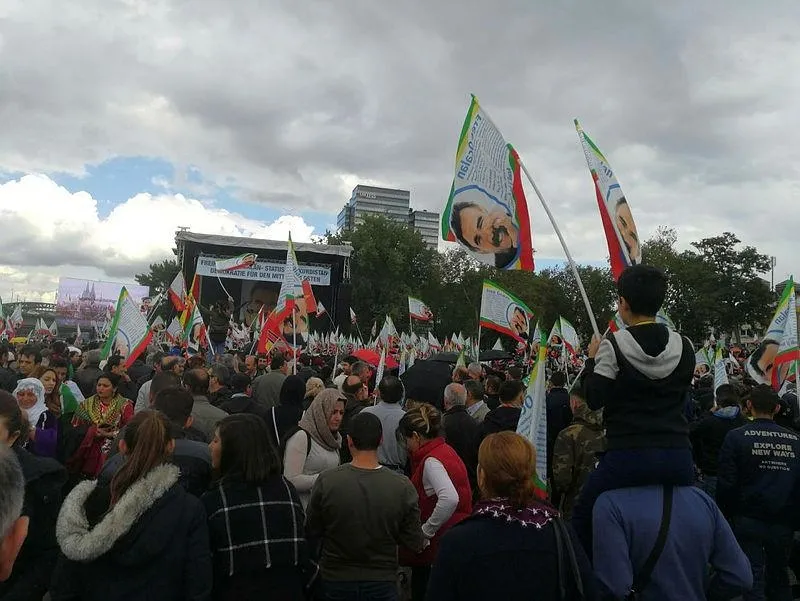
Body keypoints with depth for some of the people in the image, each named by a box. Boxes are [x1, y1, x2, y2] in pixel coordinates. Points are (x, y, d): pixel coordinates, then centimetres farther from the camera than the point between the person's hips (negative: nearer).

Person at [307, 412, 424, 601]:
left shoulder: (326, 481, -20)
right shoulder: (403, 487, -20)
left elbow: (312, 532, -6)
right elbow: (415, 544, -11)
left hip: (335, 580, 1)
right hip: (382, 583, -1)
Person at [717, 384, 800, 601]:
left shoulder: (736, 437, -11)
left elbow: (727, 483, -11)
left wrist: (725, 515, 2)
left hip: (749, 520, -3)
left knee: (753, 576, 4)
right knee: (779, 575, 19)